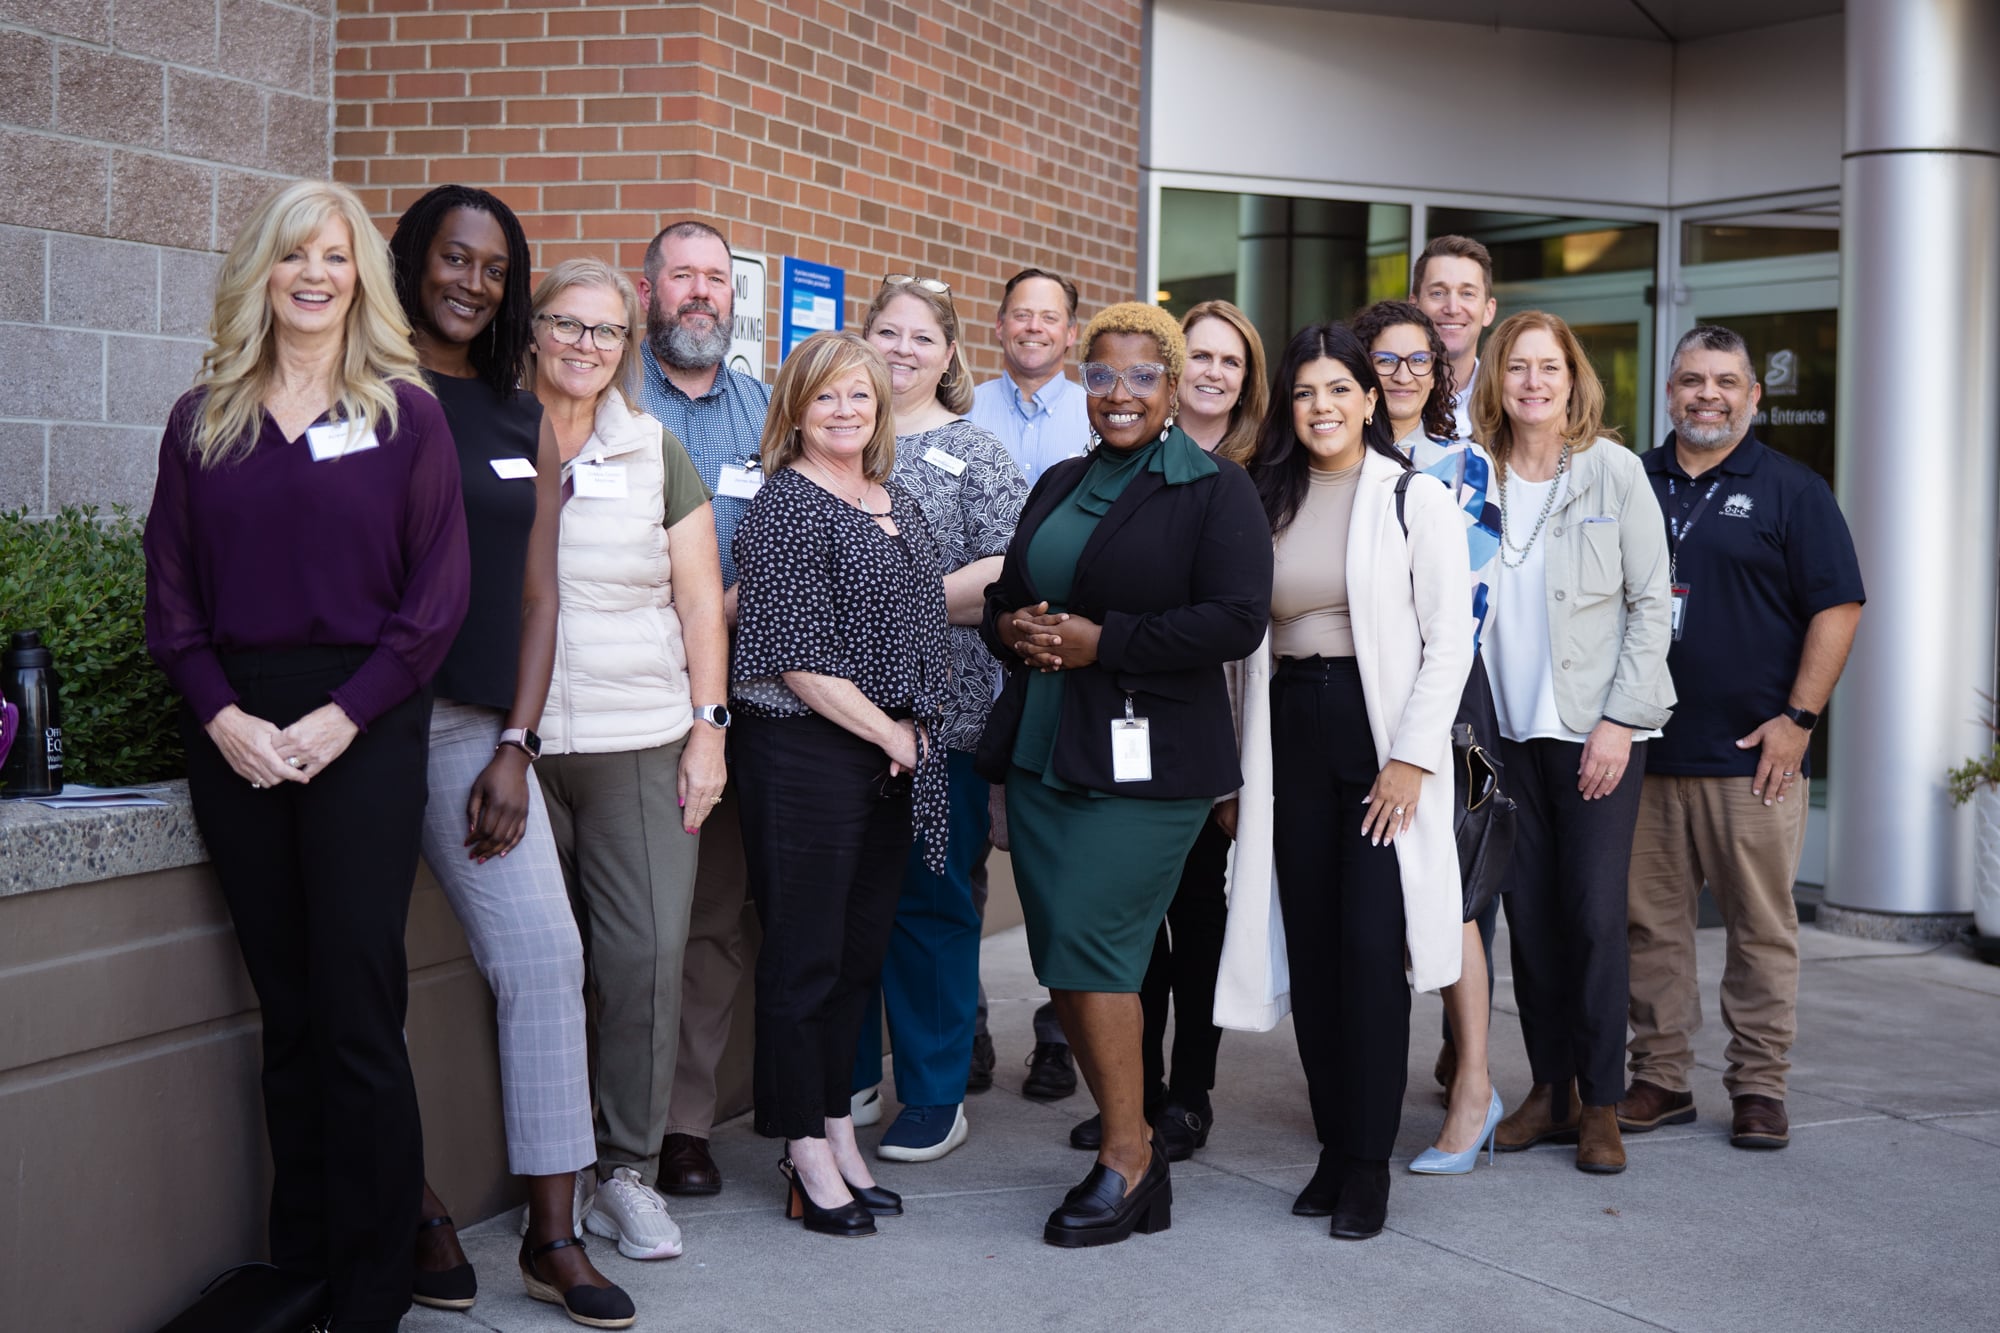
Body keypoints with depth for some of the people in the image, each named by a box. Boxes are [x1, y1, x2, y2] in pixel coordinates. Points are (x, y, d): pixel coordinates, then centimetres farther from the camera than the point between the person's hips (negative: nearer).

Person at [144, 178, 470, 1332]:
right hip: (236, 730, 3)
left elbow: (438, 592, -3)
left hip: (365, 727, -3)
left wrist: (343, 717, -12)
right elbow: (172, 590, 8)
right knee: (288, 1013, 8)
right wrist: (221, 715, -7)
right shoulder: (204, 420, 12)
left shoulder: (405, 415, 3)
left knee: (357, 1014, -5)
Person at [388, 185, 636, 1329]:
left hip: (479, 728, 4)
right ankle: (418, 1210, 14)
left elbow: (537, 597, 12)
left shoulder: (524, 422, 16)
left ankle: (554, 1235, 4)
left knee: (546, 956, -3)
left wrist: (515, 747, 2)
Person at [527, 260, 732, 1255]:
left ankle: (628, 1171, 5)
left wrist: (707, 725, 2)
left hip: (641, 742, 1)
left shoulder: (655, 454, 12)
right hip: (513, 741, -1)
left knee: (648, 951, -6)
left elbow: (699, 600, 11)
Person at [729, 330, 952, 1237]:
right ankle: (807, 1155, 11)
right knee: (804, 954, 1)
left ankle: (837, 1133, 25)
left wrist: (916, 734, 9)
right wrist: (890, 735, -11)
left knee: (862, 949, 13)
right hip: (805, 752, -8)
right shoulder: (785, 508, -10)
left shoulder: (897, 505, 13)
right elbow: (798, 658, -16)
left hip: (894, 754, 8)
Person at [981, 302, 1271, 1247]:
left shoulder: (1215, 490, -4)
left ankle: (1128, 1159, 4)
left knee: (1087, 946, -11)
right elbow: (1006, 594, 23)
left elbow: (1237, 620, -15)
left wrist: (1103, 641, -17)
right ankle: (1130, 1146, 18)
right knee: (1064, 962, 6)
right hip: (1041, 752, 7)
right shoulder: (1059, 485, 17)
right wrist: (1013, 629, -1)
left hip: (1146, 759, -7)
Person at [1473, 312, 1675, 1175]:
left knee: (1595, 913, -5)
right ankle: (1549, 1090, 18)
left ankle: (1601, 1104, 6)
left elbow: (1651, 601, -4)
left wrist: (1619, 720, -10)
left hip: (1597, 727, -3)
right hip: (1507, 727, 3)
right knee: (1528, 912, 6)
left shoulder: (1613, 470, -3)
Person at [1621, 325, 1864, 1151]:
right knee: (1649, 922, 6)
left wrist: (1798, 718, -9)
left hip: (1752, 755, -3)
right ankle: (1660, 1078, 16)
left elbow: (1837, 607, -2)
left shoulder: (1790, 491, 3)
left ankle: (1759, 1088, 11)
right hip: (1640, 750, 3)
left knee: (1761, 927, 2)